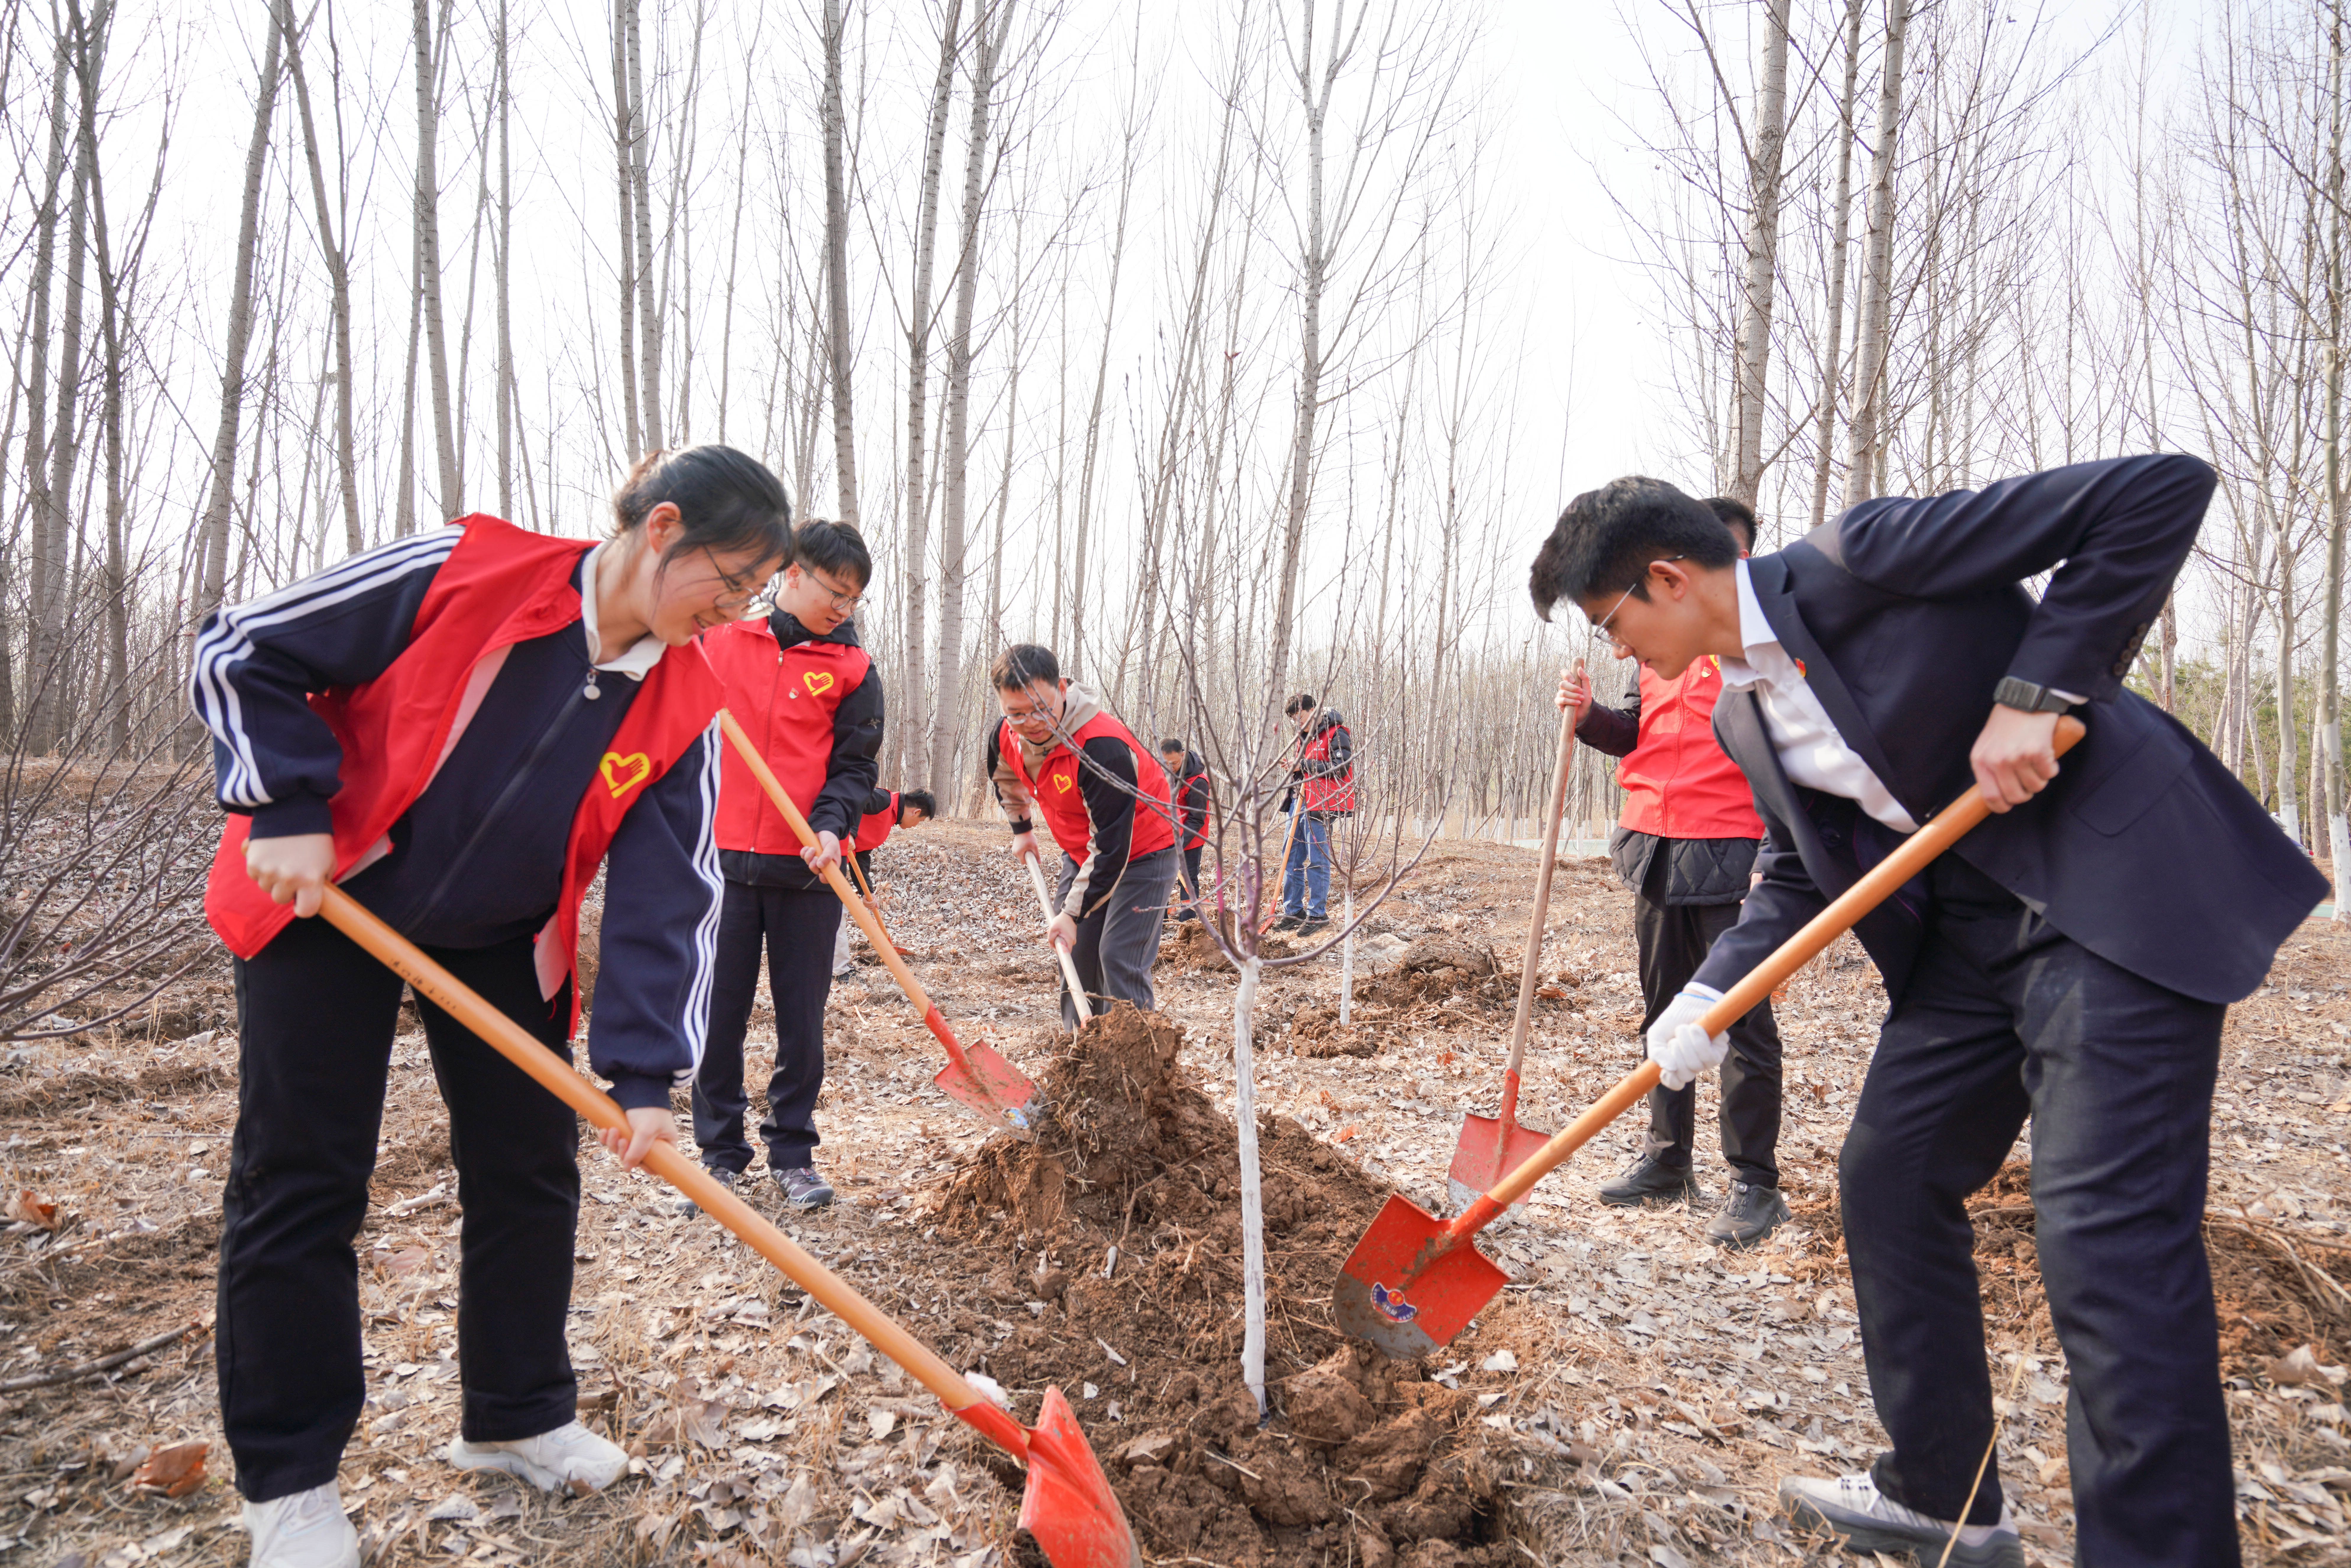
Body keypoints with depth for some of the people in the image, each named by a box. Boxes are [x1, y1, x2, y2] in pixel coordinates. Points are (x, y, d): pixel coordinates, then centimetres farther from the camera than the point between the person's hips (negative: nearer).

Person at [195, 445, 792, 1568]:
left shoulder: (685, 705, -13)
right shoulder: (465, 572, -23)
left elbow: (670, 893, -14)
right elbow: (242, 651, -14)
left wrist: (643, 1072, -20)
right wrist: (290, 811, -20)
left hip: (503, 938, 4)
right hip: (322, 902, -4)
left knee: (531, 1165, 5)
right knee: (301, 1180, 0)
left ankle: (517, 1418, 25)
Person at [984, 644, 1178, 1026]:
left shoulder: (1104, 747, -36)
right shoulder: (1005, 738, -12)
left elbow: (1111, 845, -33)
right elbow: (1005, 776, 17)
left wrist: (1074, 913, -29)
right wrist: (1021, 829, 22)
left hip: (1141, 852, -7)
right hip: (1080, 852, 8)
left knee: (1119, 958, -17)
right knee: (1075, 953, 10)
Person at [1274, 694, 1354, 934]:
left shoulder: (1336, 735, -7)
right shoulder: (1304, 737, 20)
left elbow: (1341, 769, -17)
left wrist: (1304, 765, -14)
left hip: (1320, 806, -9)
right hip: (1300, 802, 9)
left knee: (1317, 860, -6)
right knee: (1291, 858, 8)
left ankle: (1318, 914, 1)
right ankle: (1293, 912, 16)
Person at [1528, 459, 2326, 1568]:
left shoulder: (1862, 558, -17)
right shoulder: (1740, 715, 8)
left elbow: (2162, 492, -17)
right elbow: (1797, 875, 14)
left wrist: (2035, 689, -23)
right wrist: (1709, 993, -2)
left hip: (2118, 887, -9)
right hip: (1967, 927, 9)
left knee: (2107, 1232, -12)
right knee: (1887, 1178, 10)